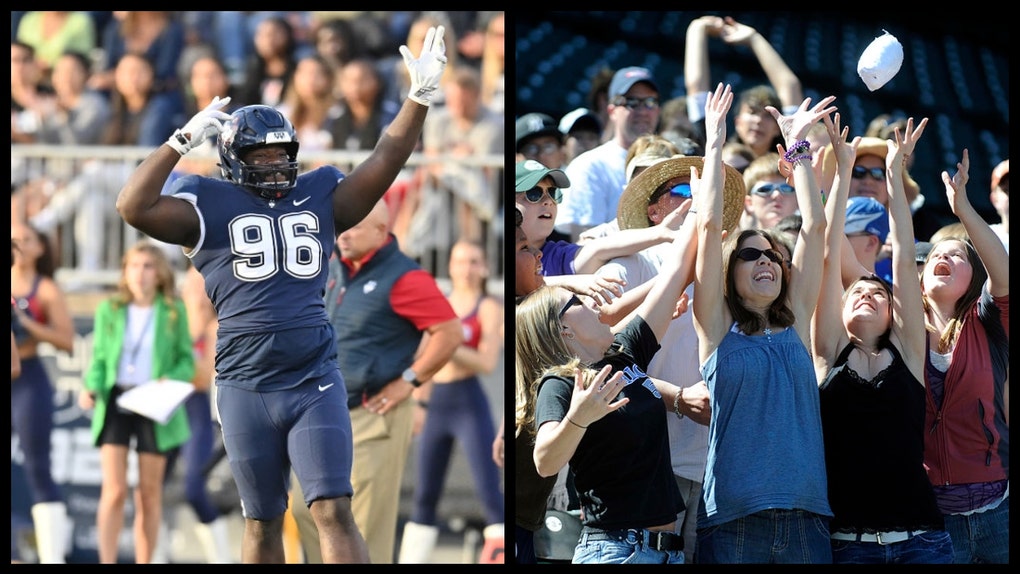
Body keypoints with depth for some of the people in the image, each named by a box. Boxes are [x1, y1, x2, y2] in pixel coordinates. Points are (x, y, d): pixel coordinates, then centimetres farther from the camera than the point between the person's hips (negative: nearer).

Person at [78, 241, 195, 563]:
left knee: (149, 495, 6)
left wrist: (170, 381, -16)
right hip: (114, 401, 0)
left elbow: (186, 361, 4)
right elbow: (99, 358, 7)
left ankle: (143, 565, 13)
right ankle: (107, 563, -11)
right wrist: (91, 389, -11)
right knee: (114, 490, -11)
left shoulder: (173, 312, 2)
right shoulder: (109, 310, 4)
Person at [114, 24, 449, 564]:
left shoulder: (319, 198, 10)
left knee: (334, 512, -7)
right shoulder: (211, 207, 1)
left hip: (315, 382, 1)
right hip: (246, 390, -1)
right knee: (262, 523, 11)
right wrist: (183, 140, -13)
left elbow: (384, 163, 4)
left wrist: (419, 96, -7)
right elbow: (135, 207, -11)